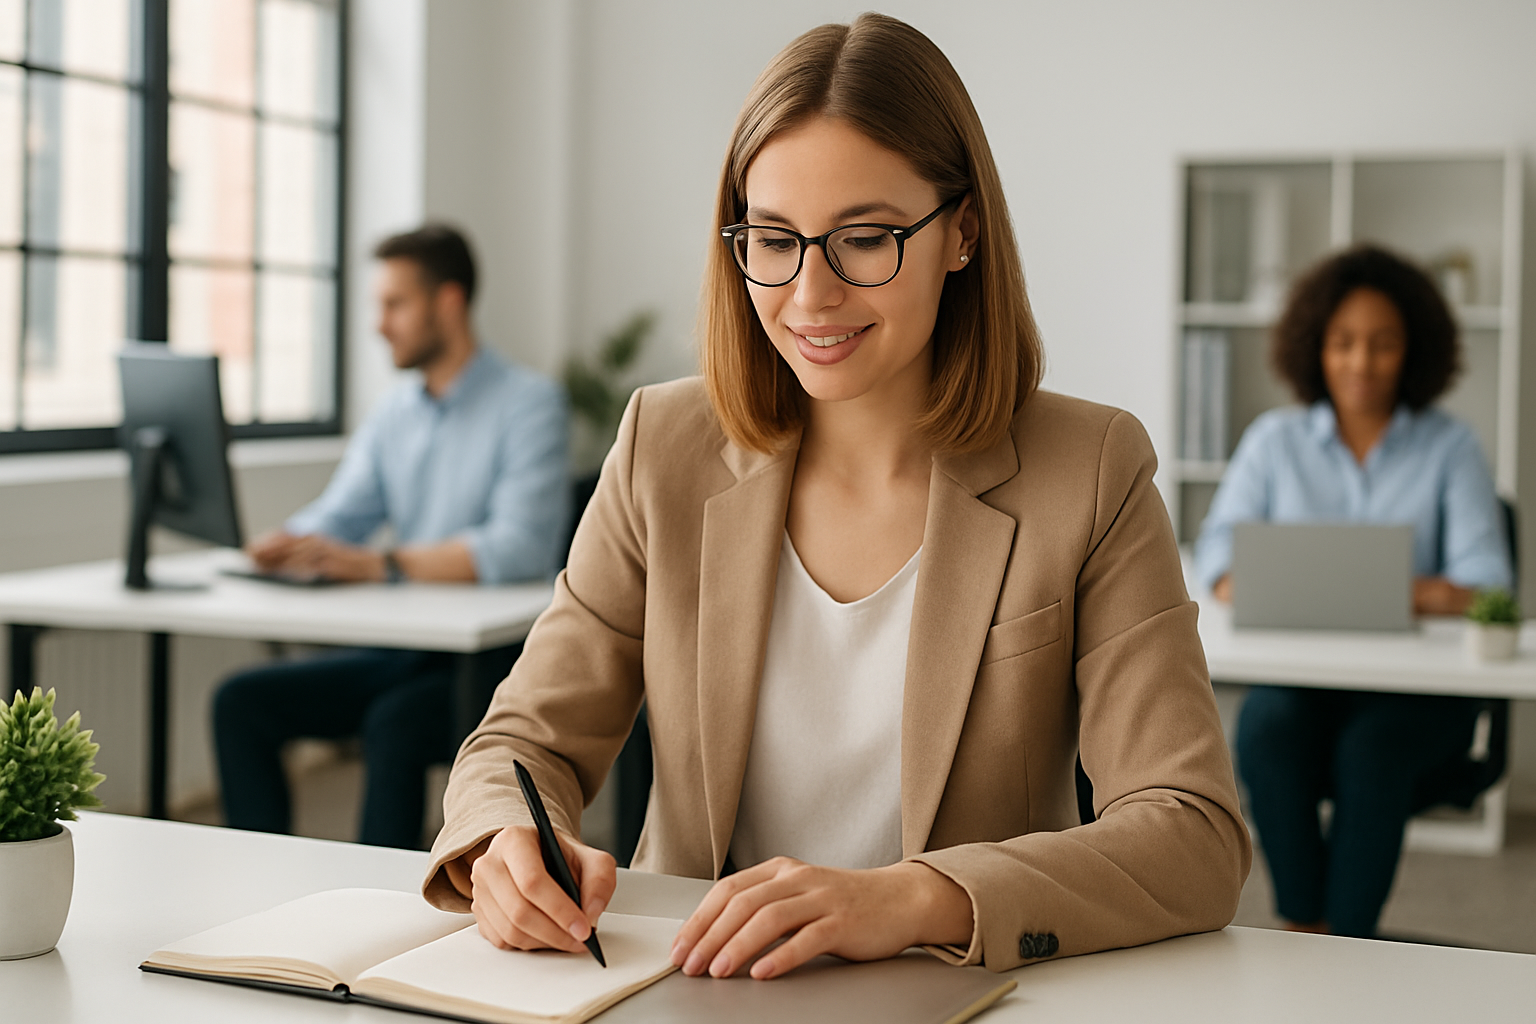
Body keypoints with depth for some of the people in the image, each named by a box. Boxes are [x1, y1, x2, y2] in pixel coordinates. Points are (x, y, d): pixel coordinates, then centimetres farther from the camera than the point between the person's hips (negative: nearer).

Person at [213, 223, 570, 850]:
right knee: (242, 702, -7)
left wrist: (379, 564, -28)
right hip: (396, 651, 8)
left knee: (394, 723, -35)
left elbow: (521, 547, -22)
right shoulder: (394, 413, 16)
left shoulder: (528, 403, -8)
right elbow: (337, 517, 13)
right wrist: (284, 544, -12)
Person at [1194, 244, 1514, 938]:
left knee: (1370, 748, -33)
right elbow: (1217, 556, 5)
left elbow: (1485, 583, -6)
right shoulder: (1274, 439, 11)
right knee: (1269, 727, -32)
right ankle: (1305, 937, -23)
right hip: (1298, 676, 1)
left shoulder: (1449, 449, 5)